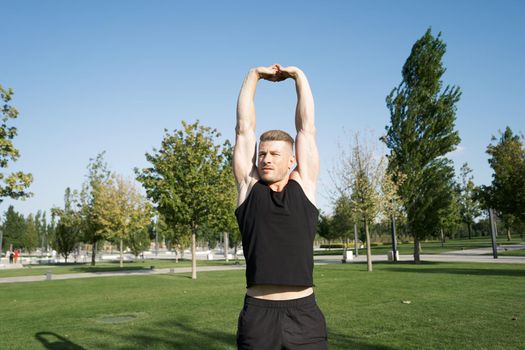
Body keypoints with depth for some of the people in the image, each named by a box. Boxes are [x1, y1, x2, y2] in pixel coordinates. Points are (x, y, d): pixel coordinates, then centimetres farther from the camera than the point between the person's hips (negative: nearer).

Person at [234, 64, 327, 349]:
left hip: (304, 313, 0)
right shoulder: (249, 187, 7)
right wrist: (253, 76, 14)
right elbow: (244, 129, 8)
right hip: (257, 314, 0)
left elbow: (306, 127, 9)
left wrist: (298, 75, 16)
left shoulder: (303, 185, 6)